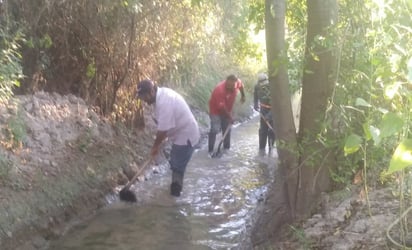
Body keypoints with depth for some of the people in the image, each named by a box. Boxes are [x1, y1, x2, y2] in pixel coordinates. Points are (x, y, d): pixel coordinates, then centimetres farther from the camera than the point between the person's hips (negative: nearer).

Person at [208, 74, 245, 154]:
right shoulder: (220, 89, -36)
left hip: (226, 110, 7)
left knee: (227, 130, 12)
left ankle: (226, 148, 25)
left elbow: (241, 85, 10)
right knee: (215, 130, -15)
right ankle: (210, 150, -8)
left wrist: (243, 96, 17)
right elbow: (221, 107, -30)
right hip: (216, 110, -7)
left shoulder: (237, 82, -18)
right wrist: (230, 116, -22)